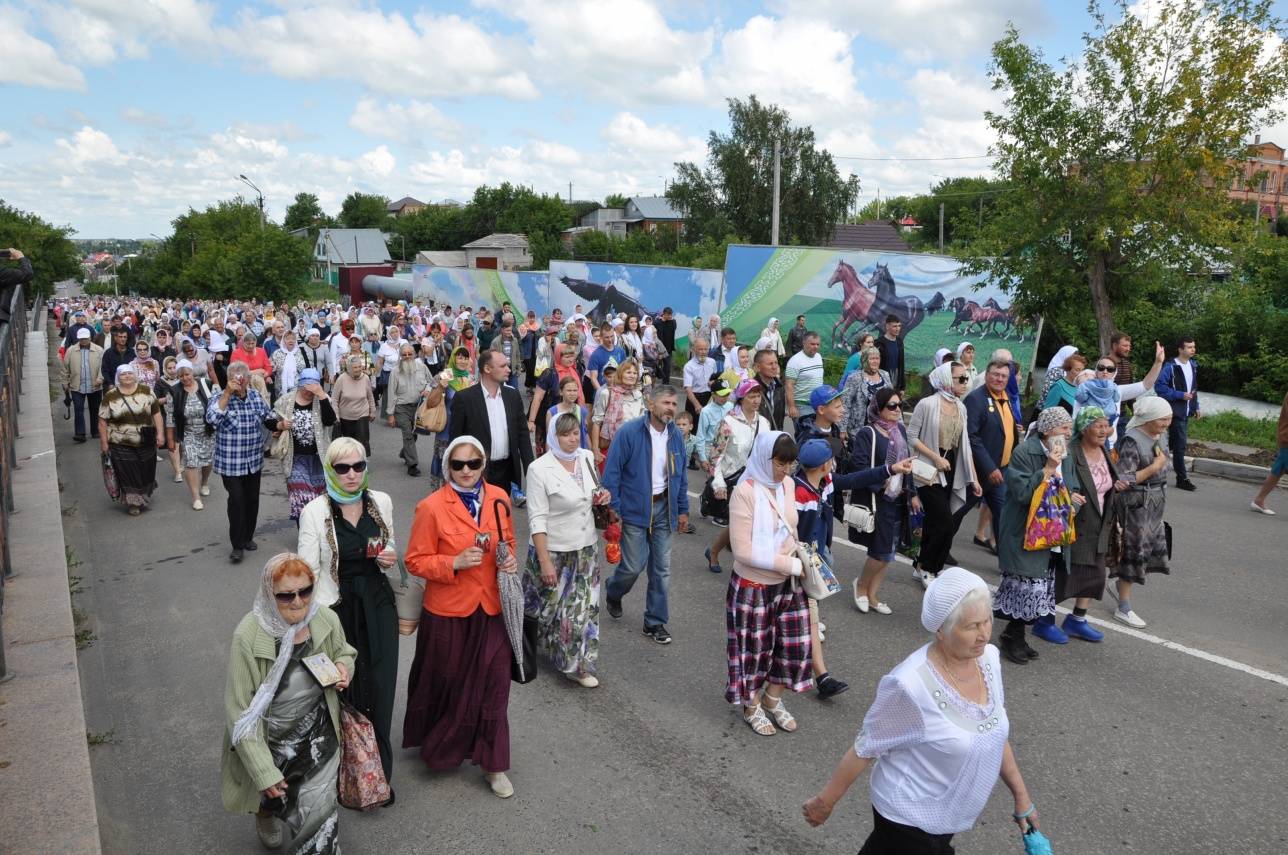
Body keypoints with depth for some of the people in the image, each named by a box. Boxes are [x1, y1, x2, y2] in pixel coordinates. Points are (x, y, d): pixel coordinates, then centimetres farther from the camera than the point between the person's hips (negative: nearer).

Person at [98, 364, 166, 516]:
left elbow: (156, 413, 1)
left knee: (146, 472, 13)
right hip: (121, 446, -2)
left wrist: (160, 433, -7)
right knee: (128, 475, 0)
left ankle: (144, 497, 37)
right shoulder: (110, 396, -3)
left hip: (146, 444, 2)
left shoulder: (146, 391, 1)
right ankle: (134, 503, 13)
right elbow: (102, 421, -1)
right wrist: (104, 443, -3)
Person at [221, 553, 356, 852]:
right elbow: (238, 710, -21)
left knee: (318, 811, -2)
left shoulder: (326, 620, -16)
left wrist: (344, 666, -17)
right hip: (270, 739, -1)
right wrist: (264, 772, -20)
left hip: (318, 736, 1)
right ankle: (265, 814, 62)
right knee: (272, 796, 25)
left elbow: (344, 651, 8)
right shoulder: (248, 637, -27)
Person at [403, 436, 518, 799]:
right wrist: (455, 563, -22)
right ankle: (436, 746, 42)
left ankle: (493, 765, 22)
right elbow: (415, 562, -8)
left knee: (493, 685, 6)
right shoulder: (431, 507, -12)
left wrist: (510, 560, -4)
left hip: (492, 608, 3)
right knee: (445, 683, 14)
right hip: (448, 611, -3)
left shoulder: (499, 498, 1)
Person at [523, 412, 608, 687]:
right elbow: (537, 520, -18)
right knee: (551, 608, 11)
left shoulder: (587, 458, 0)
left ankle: (577, 665, 28)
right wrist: (545, 561, -20)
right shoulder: (539, 469, -18)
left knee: (583, 607, 12)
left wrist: (600, 498, -5)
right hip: (554, 551, -5)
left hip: (586, 548, 5)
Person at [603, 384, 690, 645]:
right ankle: (613, 594, 34)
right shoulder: (629, 432, -14)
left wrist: (682, 509, 11)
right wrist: (613, 508, -14)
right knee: (634, 565, 0)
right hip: (635, 508, -5)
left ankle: (655, 622, 22)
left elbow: (681, 474, 12)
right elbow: (611, 471, -11)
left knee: (662, 568, 8)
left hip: (663, 507, 5)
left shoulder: (675, 435, 3)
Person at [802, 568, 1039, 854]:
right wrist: (826, 801, -9)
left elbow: (995, 731, 5)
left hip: (951, 816, 6)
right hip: (911, 819, -6)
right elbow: (865, 748, -19)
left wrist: (1021, 794, 12)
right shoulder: (910, 685, -31)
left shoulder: (988, 657, -11)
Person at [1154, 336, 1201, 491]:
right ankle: (1182, 479, 1)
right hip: (1175, 411, -8)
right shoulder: (1171, 367, -15)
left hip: (1186, 412, 8)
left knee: (1175, 443, 14)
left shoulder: (1193, 365, 11)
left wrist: (1196, 406, 16)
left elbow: (1193, 388, 20)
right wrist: (1180, 395, -21)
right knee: (1180, 444, -6)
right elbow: (1159, 386, -20)